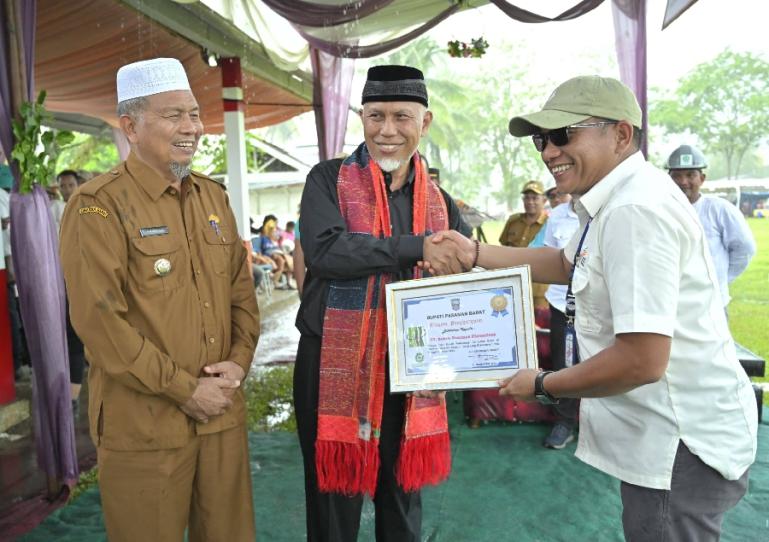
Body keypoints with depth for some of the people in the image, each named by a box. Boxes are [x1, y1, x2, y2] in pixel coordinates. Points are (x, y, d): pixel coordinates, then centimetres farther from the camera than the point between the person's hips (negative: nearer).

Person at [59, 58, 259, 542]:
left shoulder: (214, 197, 10)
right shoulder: (98, 206, -10)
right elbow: (98, 320, -16)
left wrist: (239, 361, -3)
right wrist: (184, 389, -14)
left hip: (222, 413, 6)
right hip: (143, 426, -5)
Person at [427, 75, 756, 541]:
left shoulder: (636, 210, -26)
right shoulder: (619, 200, 6)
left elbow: (642, 360, -31)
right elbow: (569, 263, 23)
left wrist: (543, 385, -15)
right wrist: (475, 252, 15)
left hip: (682, 443, -10)